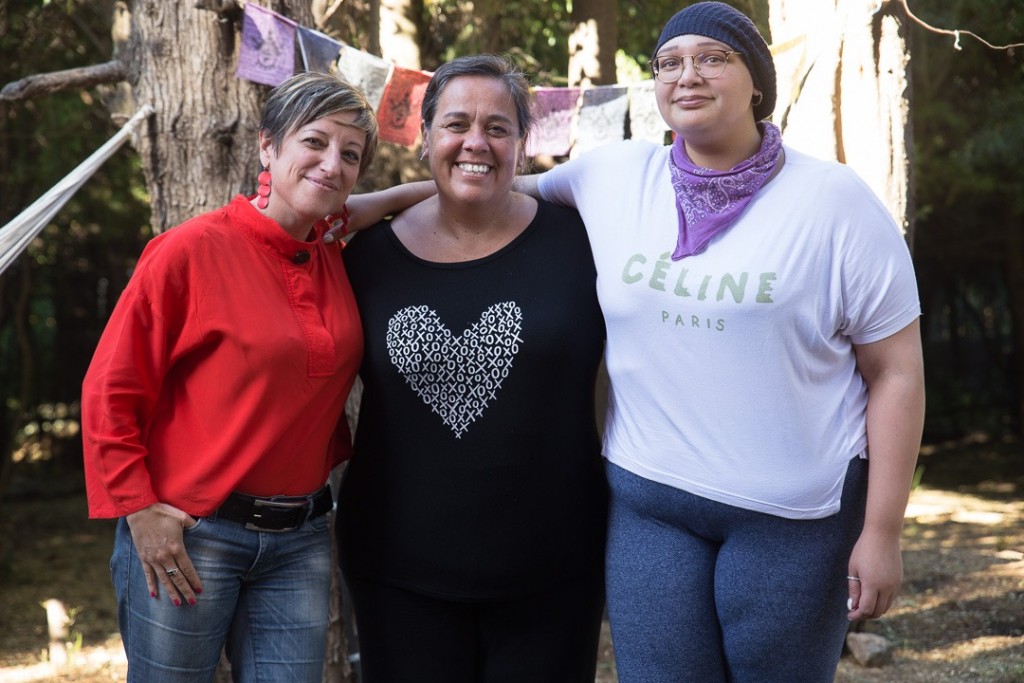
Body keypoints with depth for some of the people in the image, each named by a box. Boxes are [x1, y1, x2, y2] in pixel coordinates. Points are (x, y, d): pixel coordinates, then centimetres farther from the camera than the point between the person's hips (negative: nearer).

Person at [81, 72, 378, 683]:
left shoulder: (337, 265, 7)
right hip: (184, 536, -5)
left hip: (299, 542, 5)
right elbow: (110, 392, -8)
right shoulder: (193, 250, -10)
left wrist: (334, 454, 7)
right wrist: (140, 509, -11)